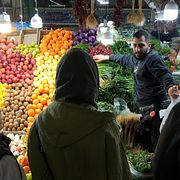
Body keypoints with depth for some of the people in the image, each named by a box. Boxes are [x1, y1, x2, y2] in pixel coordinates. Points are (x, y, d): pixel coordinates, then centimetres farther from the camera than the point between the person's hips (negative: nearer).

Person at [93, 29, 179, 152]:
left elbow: (164, 74, -30)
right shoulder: (136, 58, 17)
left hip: (156, 109, -10)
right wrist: (106, 57, 49)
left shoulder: (153, 58, -14)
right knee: (147, 143, 17)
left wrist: (170, 87, -52)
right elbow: (124, 59, 38)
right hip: (147, 110, 10)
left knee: (157, 146, -14)